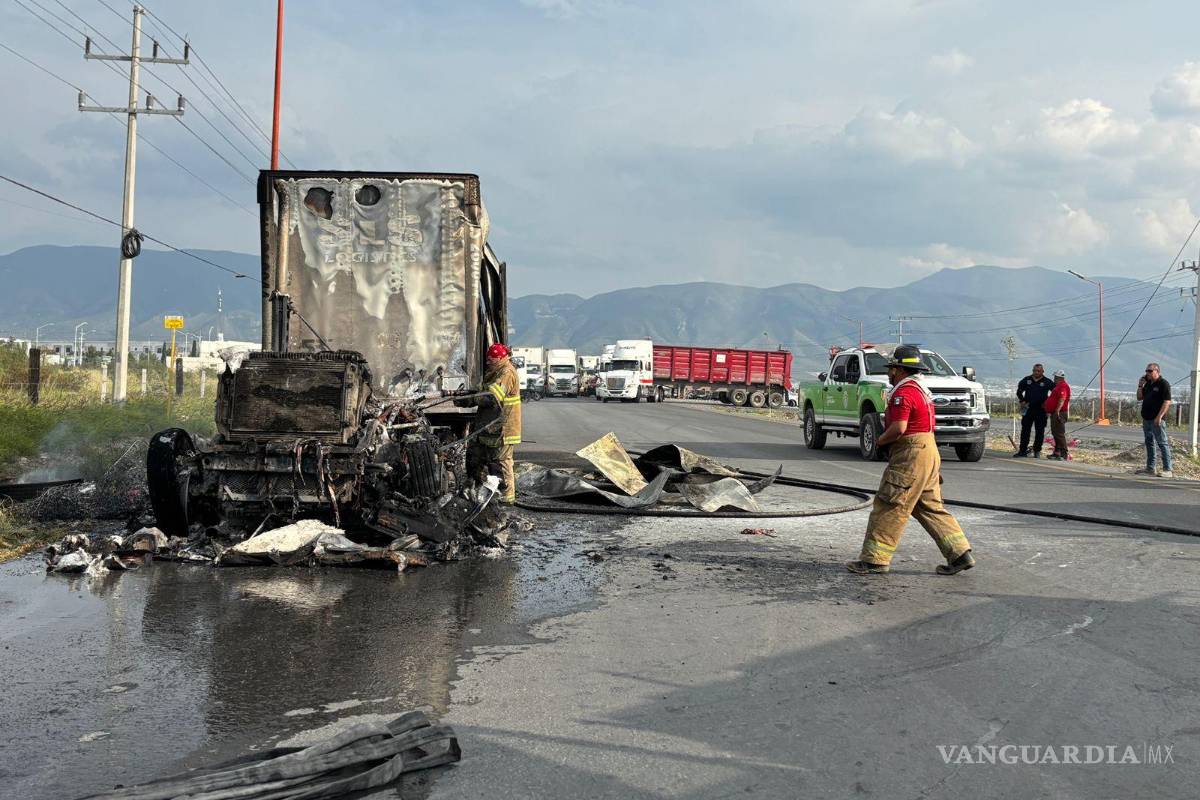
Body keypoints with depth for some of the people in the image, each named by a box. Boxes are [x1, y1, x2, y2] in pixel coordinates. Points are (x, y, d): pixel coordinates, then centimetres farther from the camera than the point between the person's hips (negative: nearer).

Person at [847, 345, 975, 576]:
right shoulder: (921, 390, 19)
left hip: (910, 456, -10)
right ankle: (960, 553, 12)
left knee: (890, 508, -5)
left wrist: (880, 440, -6)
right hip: (928, 451, 10)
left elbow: (899, 428, -23)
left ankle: (875, 559, -2)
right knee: (930, 507, 14)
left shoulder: (904, 392, -14)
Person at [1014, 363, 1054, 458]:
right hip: (1028, 409, 2)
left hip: (1041, 410, -2)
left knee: (1040, 431, 2)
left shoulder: (1047, 382, 0)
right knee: (1025, 430, 3)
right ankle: (1023, 451, 7)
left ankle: (1037, 451, 11)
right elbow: (1019, 391, 17)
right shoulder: (1027, 380, 6)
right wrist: (1022, 401, 4)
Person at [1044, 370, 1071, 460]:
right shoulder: (1058, 386, 21)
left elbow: (1062, 399, -27)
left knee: (1059, 434, -13)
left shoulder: (1063, 386, -14)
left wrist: (1057, 411, -33)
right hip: (1055, 413, 11)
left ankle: (1064, 454, -14)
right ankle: (1057, 452, 23)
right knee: (1055, 433, 16)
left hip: (1059, 413, -11)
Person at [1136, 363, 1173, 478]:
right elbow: (1139, 398, 20)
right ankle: (1150, 468, 19)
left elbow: (1167, 402, -16)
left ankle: (1168, 470, -9)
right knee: (1149, 443, 13)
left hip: (1156, 420, -9)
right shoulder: (1148, 384, 15)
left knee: (1163, 443, -8)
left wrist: (1159, 417, -23)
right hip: (1146, 419, 9)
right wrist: (1140, 386, 5)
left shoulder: (1163, 384, -10)